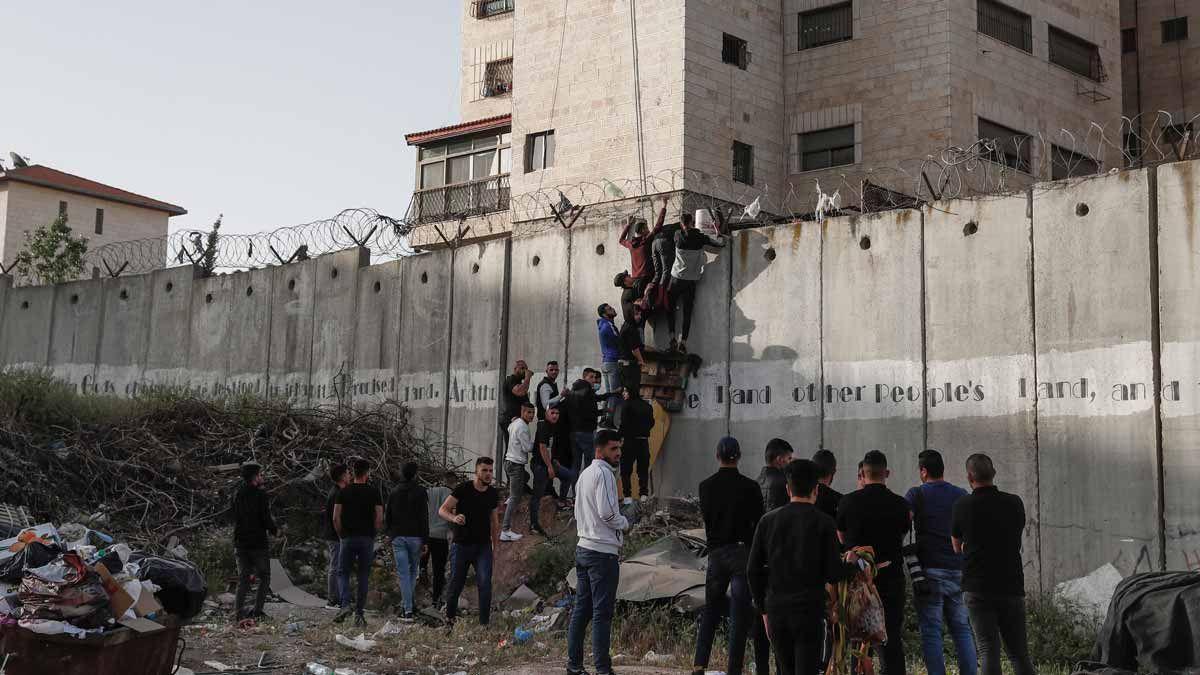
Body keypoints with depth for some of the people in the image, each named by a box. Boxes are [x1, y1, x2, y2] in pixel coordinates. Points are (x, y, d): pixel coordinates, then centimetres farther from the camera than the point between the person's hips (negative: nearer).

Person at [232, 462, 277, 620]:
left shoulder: (238, 495, 8)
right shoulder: (260, 494, -11)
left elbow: (235, 518, 12)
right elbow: (266, 518, -14)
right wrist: (274, 530, 4)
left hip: (241, 543, 5)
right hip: (258, 542, -5)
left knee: (244, 578, 11)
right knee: (264, 577, 7)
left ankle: (239, 610, 0)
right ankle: (257, 610, -1)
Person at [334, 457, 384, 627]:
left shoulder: (344, 492, 1)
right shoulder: (374, 492, -2)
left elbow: (336, 518, -3)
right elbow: (379, 518, -6)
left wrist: (341, 535, 8)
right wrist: (372, 533, 8)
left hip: (348, 537, 0)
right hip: (367, 539, 0)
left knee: (345, 573, 10)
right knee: (363, 576, 7)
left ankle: (345, 605, -11)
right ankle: (359, 612, 7)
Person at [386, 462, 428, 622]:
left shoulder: (394, 493, 8)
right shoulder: (420, 492, -5)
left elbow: (388, 517, 13)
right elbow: (424, 518, -8)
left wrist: (391, 536, 22)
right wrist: (425, 540, -6)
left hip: (398, 537, 2)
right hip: (415, 536, -2)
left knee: (403, 573, -1)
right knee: (414, 570, 18)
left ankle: (408, 610, -6)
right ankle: (411, 601, 16)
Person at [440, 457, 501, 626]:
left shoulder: (493, 494, 3)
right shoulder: (463, 489, -10)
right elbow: (442, 510, -12)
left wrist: (496, 546, 14)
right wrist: (454, 518, -34)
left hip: (483, 546, 2)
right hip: (461, 544, -2)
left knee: (485, 583, -14)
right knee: (456, 583, 7)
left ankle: (484, 622, -6)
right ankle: (450, 616, 32)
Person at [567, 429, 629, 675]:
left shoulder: (584, 474, 17)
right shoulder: (603, 473, -12)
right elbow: (607, 512, -20)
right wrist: (625, 523, -3)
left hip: (583, 548, 9)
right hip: (603, 552, -9)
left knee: (581, 609, 11)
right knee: (602, 613, -6)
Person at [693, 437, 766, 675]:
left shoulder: (706, 486, 0)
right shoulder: (750, 487, -9)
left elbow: (706, 518, 9)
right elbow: (759, 523, -4)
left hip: (716, 554, 3)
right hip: (743, 552, -3)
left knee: (710, 610, 15)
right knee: (739, 615, 3)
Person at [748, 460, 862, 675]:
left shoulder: (768, 521, 4)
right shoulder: (823, 523, -6)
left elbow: (753, 570, 5)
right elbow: (833, 574, -7)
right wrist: (852, 564, 15)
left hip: (776, 610, 4)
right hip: (809, 611, -4)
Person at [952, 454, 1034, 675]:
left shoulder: (963, 506, -4)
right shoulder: (1014, 503, 1)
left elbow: (957, 547, 10)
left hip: (978, 588, -2)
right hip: (1012, 586, 2)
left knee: (989, 651, -2)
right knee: (1019, 652, 9)